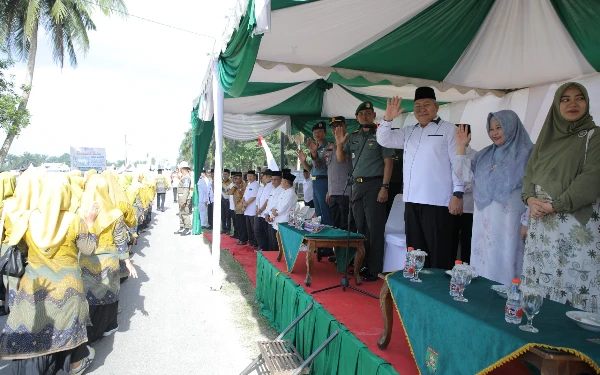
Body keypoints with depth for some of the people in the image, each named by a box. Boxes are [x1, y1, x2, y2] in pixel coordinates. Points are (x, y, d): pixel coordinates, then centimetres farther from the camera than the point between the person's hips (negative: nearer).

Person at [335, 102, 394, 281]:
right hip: (357, 185, 6)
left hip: (374, 185, -6)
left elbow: (388, 162, -8)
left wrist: (385, 187, -16)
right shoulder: (353, 137, 12)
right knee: (360, 227, 12)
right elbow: (341, 159, 15)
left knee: (374, 229, -5)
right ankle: (363, 264, 23)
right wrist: (340, 144, -3)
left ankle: (375, 270, 2)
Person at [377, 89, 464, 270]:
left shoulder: (448, 129, 0)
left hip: (438, 202, -6)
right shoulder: (409, 132, 17)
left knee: (439, 255, -1)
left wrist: (458, 194, -13)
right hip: (412, 201, 6)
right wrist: (387, 119, -3)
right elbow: (384, 140, 14)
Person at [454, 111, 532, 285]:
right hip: (483, 223, 6)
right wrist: (461, 147, 0)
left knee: (505, 266, -1)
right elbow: (466, 176, 6)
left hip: (509, 224, -5)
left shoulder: (527, 154, -3)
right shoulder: (485, 155, 14)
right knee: (483, 266, 11)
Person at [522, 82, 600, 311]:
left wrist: (555, 205, -15)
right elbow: (529, 175, 14)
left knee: (574, 286, -8)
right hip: (542, 227, 5)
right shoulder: (545, 139, 17)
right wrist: (531, 200, -6)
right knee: (539, 294, 5)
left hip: (577, 228, -4)